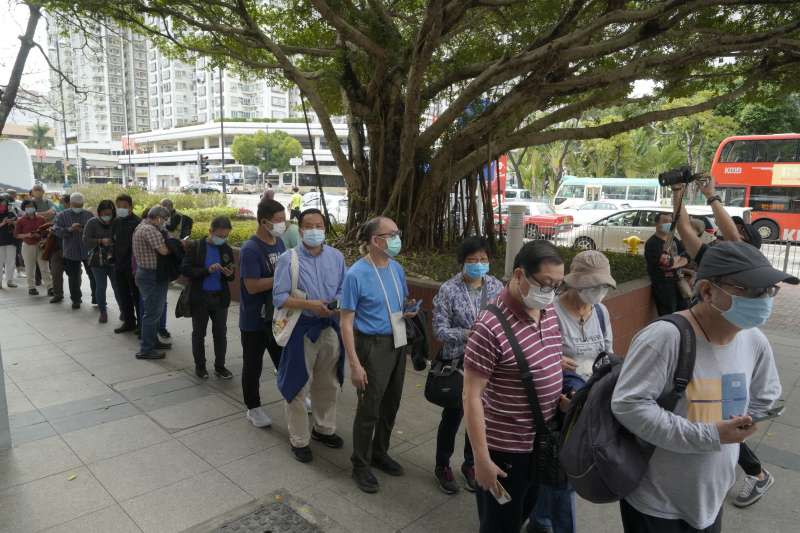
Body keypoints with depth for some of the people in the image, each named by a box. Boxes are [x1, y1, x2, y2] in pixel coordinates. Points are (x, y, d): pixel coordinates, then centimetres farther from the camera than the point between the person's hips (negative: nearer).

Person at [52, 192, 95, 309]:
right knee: (73, 277, 8)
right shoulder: (62, 216, 2)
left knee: (94, 275, 3)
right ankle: (76, 300, 20)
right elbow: (57, 231, -7)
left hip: (88, 251, 1)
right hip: (71, 252, 0)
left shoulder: (89, 215, 5)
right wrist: (70, 229, -22)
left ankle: (96, 297, 16)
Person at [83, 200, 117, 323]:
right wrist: (100, 241, -22)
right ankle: (103, 312, 20)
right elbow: (86, 241, -7)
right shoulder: (92, 223, -3)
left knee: (118, 287, 3)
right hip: (98, 261, 0)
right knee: (100, 287, 5)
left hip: (113, 261, 0)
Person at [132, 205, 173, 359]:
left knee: (152, 310, 21)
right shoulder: (150, 230, -21)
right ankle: (145, 350, 3)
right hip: (151, 276, -11)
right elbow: (163, 250, -29)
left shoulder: (141, 226, 13)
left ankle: (152, 341, 33)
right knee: (152, 313, -3)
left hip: (142, 271, 11)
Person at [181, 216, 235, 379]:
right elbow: (185, 269, -13)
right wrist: (207, 270, -24)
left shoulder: (227, 249, 2)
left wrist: (229, 274, -15)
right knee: (199, 333, 11)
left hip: (220, 297, 2)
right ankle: (199, 366, 25)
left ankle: (220, 366, 20)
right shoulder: (195, 246, -7)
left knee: (221, 333, 7)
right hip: (200, 297, -2)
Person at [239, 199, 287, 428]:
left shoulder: (279, 243, 4)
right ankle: (253, 408, 27)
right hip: (254, 320, -7)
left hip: (277, 316, 7)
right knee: (253, 365, 11)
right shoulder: (250, 250, -20)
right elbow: (252, 286, -26)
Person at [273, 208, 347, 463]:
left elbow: (343, 289, 7)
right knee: (298, 386, 5)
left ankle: (323, 429, 40)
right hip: (301, 329, -4)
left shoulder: (336, 257, 2)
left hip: (330, 327, 4)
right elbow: (279, 298, -12)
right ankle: (299, 440, 23)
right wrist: (309, 304, -24)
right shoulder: (288, 259, -10)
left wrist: (338, 304, -15)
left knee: (328, 384, 19)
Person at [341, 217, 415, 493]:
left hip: (397, 345, 7)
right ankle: (361, 465, 26)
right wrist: (355, 364, -19)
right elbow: (347, 322, -16)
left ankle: (380, 453, 40)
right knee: (369, 408, 5)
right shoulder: (356, 274, -17)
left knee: (391, 405, 18)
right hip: (373, 346, -7)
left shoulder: (397, 268, 2)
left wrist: (408, 312, 1)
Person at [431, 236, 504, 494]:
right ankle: (442, 466, 32)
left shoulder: (497, 287, 0)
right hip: (457, 362, -3)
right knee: (453, 414, 9)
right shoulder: (448, 290, -12)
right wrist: (467, 334, -27)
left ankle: (471, 464, 38)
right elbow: (440, 330, -13)